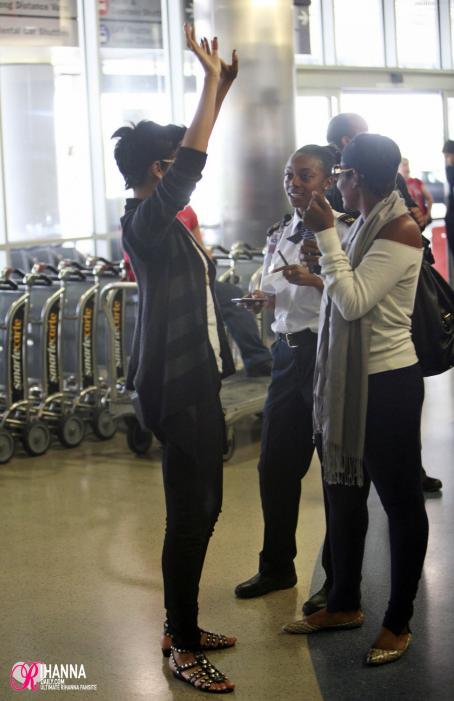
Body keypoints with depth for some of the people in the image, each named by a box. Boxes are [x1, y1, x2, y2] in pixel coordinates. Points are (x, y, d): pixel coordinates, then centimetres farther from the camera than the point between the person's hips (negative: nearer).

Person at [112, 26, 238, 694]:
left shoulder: (164, 219, 11)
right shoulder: (145, 222, -16)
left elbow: (190, 161, 25)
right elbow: (189, 168, -29)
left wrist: (219, 90, 22)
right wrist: (211, 81, -23)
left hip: (195, 381, 10)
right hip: (179, 387, -10)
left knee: (201, 509, 16)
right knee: (189, 516, -2)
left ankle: (182, 627, 29)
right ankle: (182, 647, 10)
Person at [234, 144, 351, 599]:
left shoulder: (341, 231, -11)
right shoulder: (279, 233, 12)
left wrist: (313, 280, -28)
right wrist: (263, 298, 1)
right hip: (288, 352, 7)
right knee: (275, 464, 12)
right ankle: (277, 566, 29)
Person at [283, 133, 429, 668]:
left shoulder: (401, 230, -17)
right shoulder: (367, 224, 9)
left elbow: (354, 301, -23)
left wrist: (326, 236, -20)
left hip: (389, 383, -9)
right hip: (350, 379, 10)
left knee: (400, 501, 3)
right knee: (344, 492, 18)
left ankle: (398, 623, 15)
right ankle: (344, 604, 33)